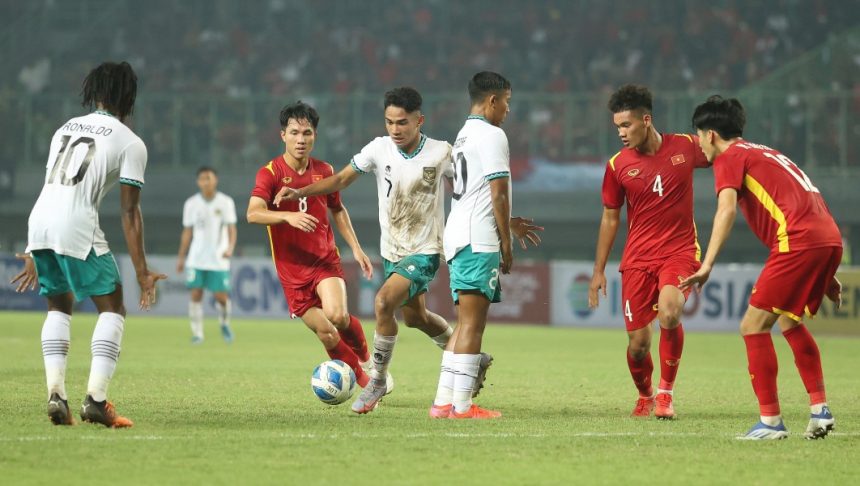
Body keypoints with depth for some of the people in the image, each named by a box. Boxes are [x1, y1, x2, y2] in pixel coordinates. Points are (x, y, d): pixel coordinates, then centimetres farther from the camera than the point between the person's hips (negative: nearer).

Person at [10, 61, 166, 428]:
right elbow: (129, 213, 1)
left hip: (38, 220, 6)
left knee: (59, 305, 22)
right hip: (77, 226, -6)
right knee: (112, 307, 8)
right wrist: (142, 273, 3)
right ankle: (96, 399, -5)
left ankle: (56, 395, 7)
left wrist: (34, 255, 29)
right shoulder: (131, 143, 5)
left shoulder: (66, 128, 23)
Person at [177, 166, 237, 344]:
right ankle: (197, 333, 1)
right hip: (196, 259, 1)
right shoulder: (191, 204, 4)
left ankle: (224, 324, 27)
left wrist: (230, 247, -20)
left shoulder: (226, 202, -1)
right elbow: (187, 232, 10)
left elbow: (231, 228, -2)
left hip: (219, 259, -1)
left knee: (222, 297, -3)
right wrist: (181, 258, 9)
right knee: (196, 294, -7)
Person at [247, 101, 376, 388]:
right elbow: (253, 213, -25)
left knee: (337, 314, -24)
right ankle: (360, 378, 21)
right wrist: (288, 216, -41)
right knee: (326, 333, -3)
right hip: (291, 268, -1)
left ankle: (363, 351, 7)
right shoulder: (270, 173, -9)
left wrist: (355, 247, 13)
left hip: (325, 259, 1)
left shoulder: (324, 171, 4)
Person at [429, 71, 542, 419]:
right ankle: (462, 405, -12)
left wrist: (508, 223, 32)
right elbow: (498, 194, -12)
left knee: (466, 322, 12)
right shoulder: (492, 135, -8)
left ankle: (444, 401, 10)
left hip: (457, 237, 10)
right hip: (478, 241, -10)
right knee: (472, 322, -10)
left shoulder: (463, 136, 22)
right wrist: (507, 243, -8)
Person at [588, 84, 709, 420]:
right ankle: (645, 397, 30)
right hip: (637, 259, 2)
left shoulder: (686, 147, -3)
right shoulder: (618, 165, 0)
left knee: (669, 313, -29)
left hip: (680, 252, -2)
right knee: (637, 343, -1)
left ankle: (666, 391, -9)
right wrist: (599, 270, 9)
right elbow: (610, 218, 10)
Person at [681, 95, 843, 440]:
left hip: (798, 242, -9)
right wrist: (825, 276, 32)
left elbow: (726, 209, -13)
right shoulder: (766, 153, 31)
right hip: (830, 237, 9)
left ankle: (771, 421, -5)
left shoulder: (729, 157, 5)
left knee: (754, 326, -3)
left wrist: (707, 265, -21)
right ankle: (820, 410, 19)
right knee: (789, 321, 24)